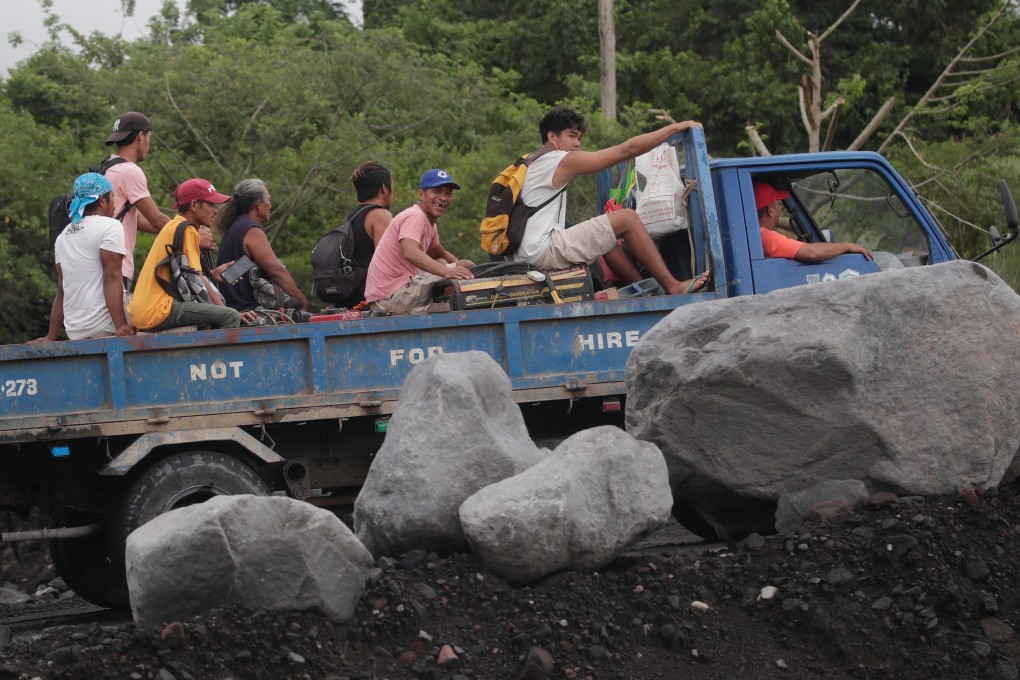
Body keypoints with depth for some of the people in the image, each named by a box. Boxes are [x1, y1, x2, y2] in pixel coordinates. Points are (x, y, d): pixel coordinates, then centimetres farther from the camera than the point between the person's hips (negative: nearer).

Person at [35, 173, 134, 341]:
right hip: (104, 327, -7)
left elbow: (61, 290, 20)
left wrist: (51, 337, 20)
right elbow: (111, 278, -12)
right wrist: (121, 325, -18)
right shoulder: (110, 226, -2)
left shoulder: (63, 236, 19)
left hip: (75, 332, 7)